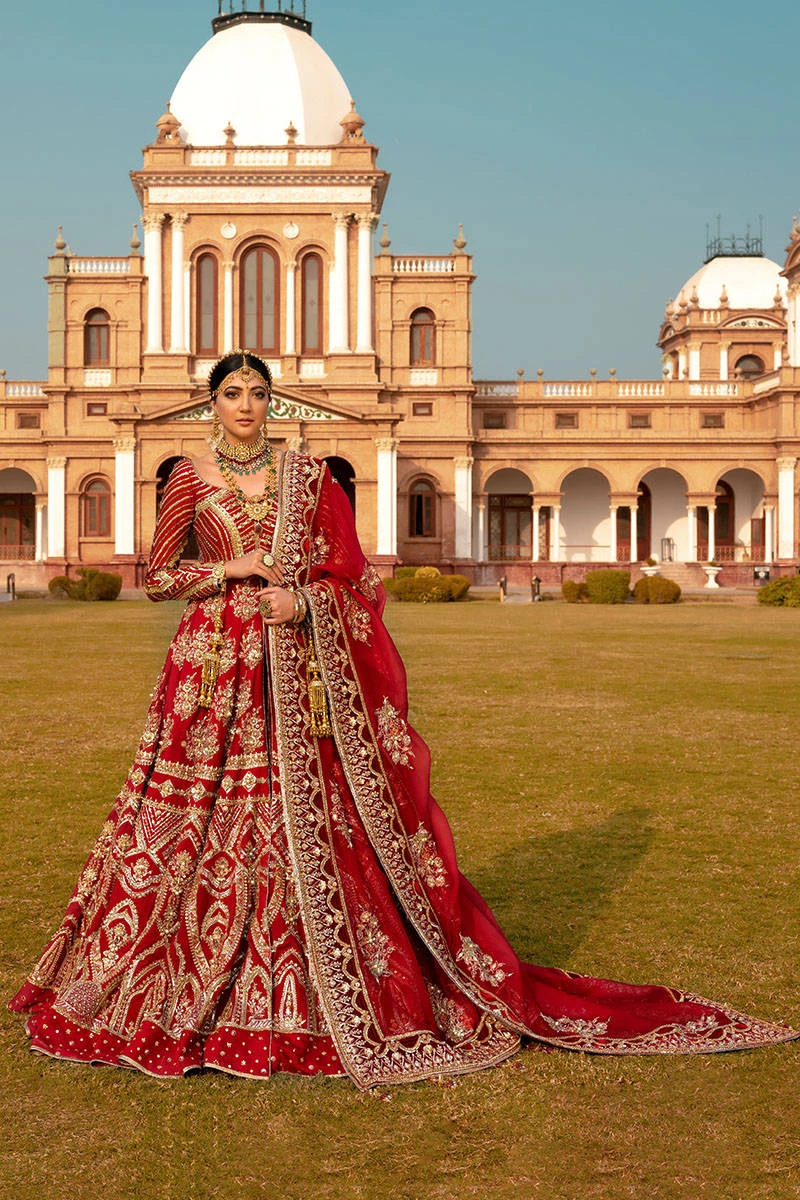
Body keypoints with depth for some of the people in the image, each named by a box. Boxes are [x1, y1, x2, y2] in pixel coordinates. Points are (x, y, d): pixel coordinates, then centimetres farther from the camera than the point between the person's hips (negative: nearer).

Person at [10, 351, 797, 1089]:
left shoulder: (306, 475, 7)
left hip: (298, 671, 0)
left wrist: (304, 601, -12)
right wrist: (232, 569, -7)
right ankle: (173, 981, 14)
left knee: (309, 813, -1)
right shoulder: (190, 478, 7)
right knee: (201, 817, -1)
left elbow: (344, 572, 8)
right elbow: (156, 576, 7)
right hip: (216, 668, 0)